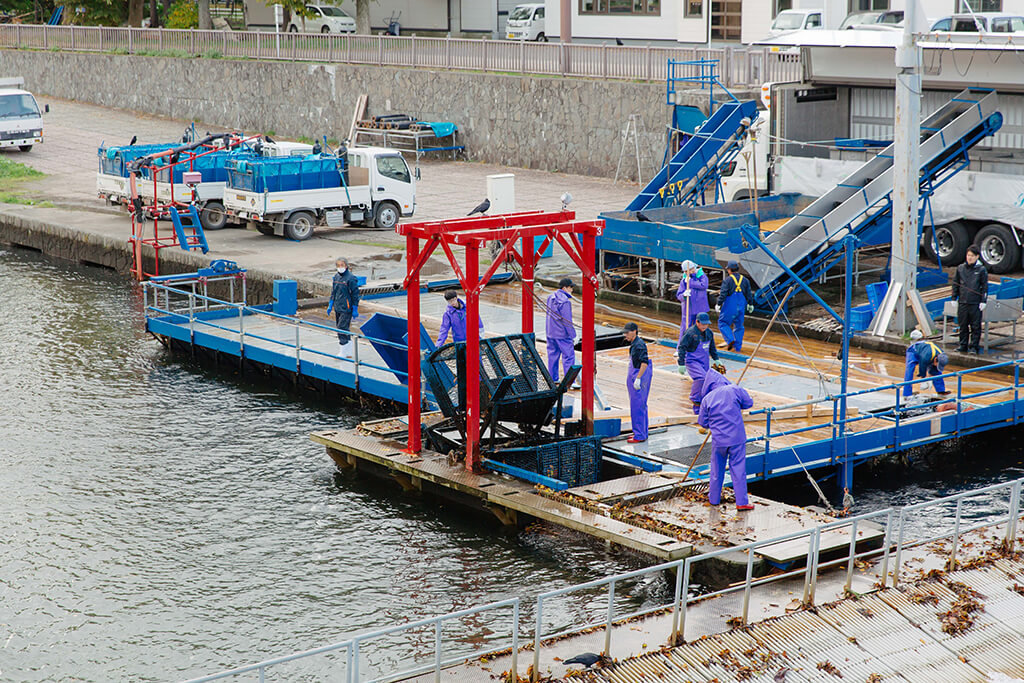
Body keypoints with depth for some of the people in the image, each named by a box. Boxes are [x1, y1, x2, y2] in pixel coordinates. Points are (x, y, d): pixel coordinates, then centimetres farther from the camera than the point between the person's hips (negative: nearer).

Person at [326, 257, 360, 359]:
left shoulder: (350, 278, -12)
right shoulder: (336, 277, 11)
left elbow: (355, 294, -10)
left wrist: (355, 309, -11)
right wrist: (330, 305, 19)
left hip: (346, 309, -8)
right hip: (337, 308, 8)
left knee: (342, 329, -12)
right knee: (343, 330, 11)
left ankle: (344, 354, -7)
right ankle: (348, 353, 19)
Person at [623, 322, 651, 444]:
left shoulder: (639, 345, -17)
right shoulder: (634, 344, 14)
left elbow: (644, 362, -25)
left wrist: (638, 379, -27)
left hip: (639, 375, -11)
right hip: (634, 376, 11)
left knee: (637, 406, -8)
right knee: (641, 406, 16)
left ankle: (640, 436, -5)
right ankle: (642, 433, 24)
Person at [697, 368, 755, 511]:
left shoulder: (707, 399, -2)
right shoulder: (734, 390, -6)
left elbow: (703, 422, 4)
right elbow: (749, 403, 7)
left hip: (718, 439, 1)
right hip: (737, 438, -1)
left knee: (717, 469, 16)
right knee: (738, 469, 3)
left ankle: (714, 498, 27)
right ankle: (742, 502, 3)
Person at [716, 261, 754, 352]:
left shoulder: (727, 280, -10)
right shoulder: (745, 280, 7)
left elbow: (723, 294, -13)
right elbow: (749, 294, 12)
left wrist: (718, 304, -7)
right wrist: (750, 304, 23)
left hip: (730, 306, -5)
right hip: (741, 307, 5)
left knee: (723, 323, 6)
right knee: (738, 325, 13)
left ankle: (730, 340, -12)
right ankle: (737, 347, 15)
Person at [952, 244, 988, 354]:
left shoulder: (981, 269, 0)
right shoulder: (960, 268, 8)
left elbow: (985, 286, 1)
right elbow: (955, 284, 13)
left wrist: (983, 301, -4)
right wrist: (954, 298, 9)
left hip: (976, 303, -3)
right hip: (962, 302, 3)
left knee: (975, 326, 0)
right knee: (963, 326, 8)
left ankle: (974, 346, 7)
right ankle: (963, 345, 18)